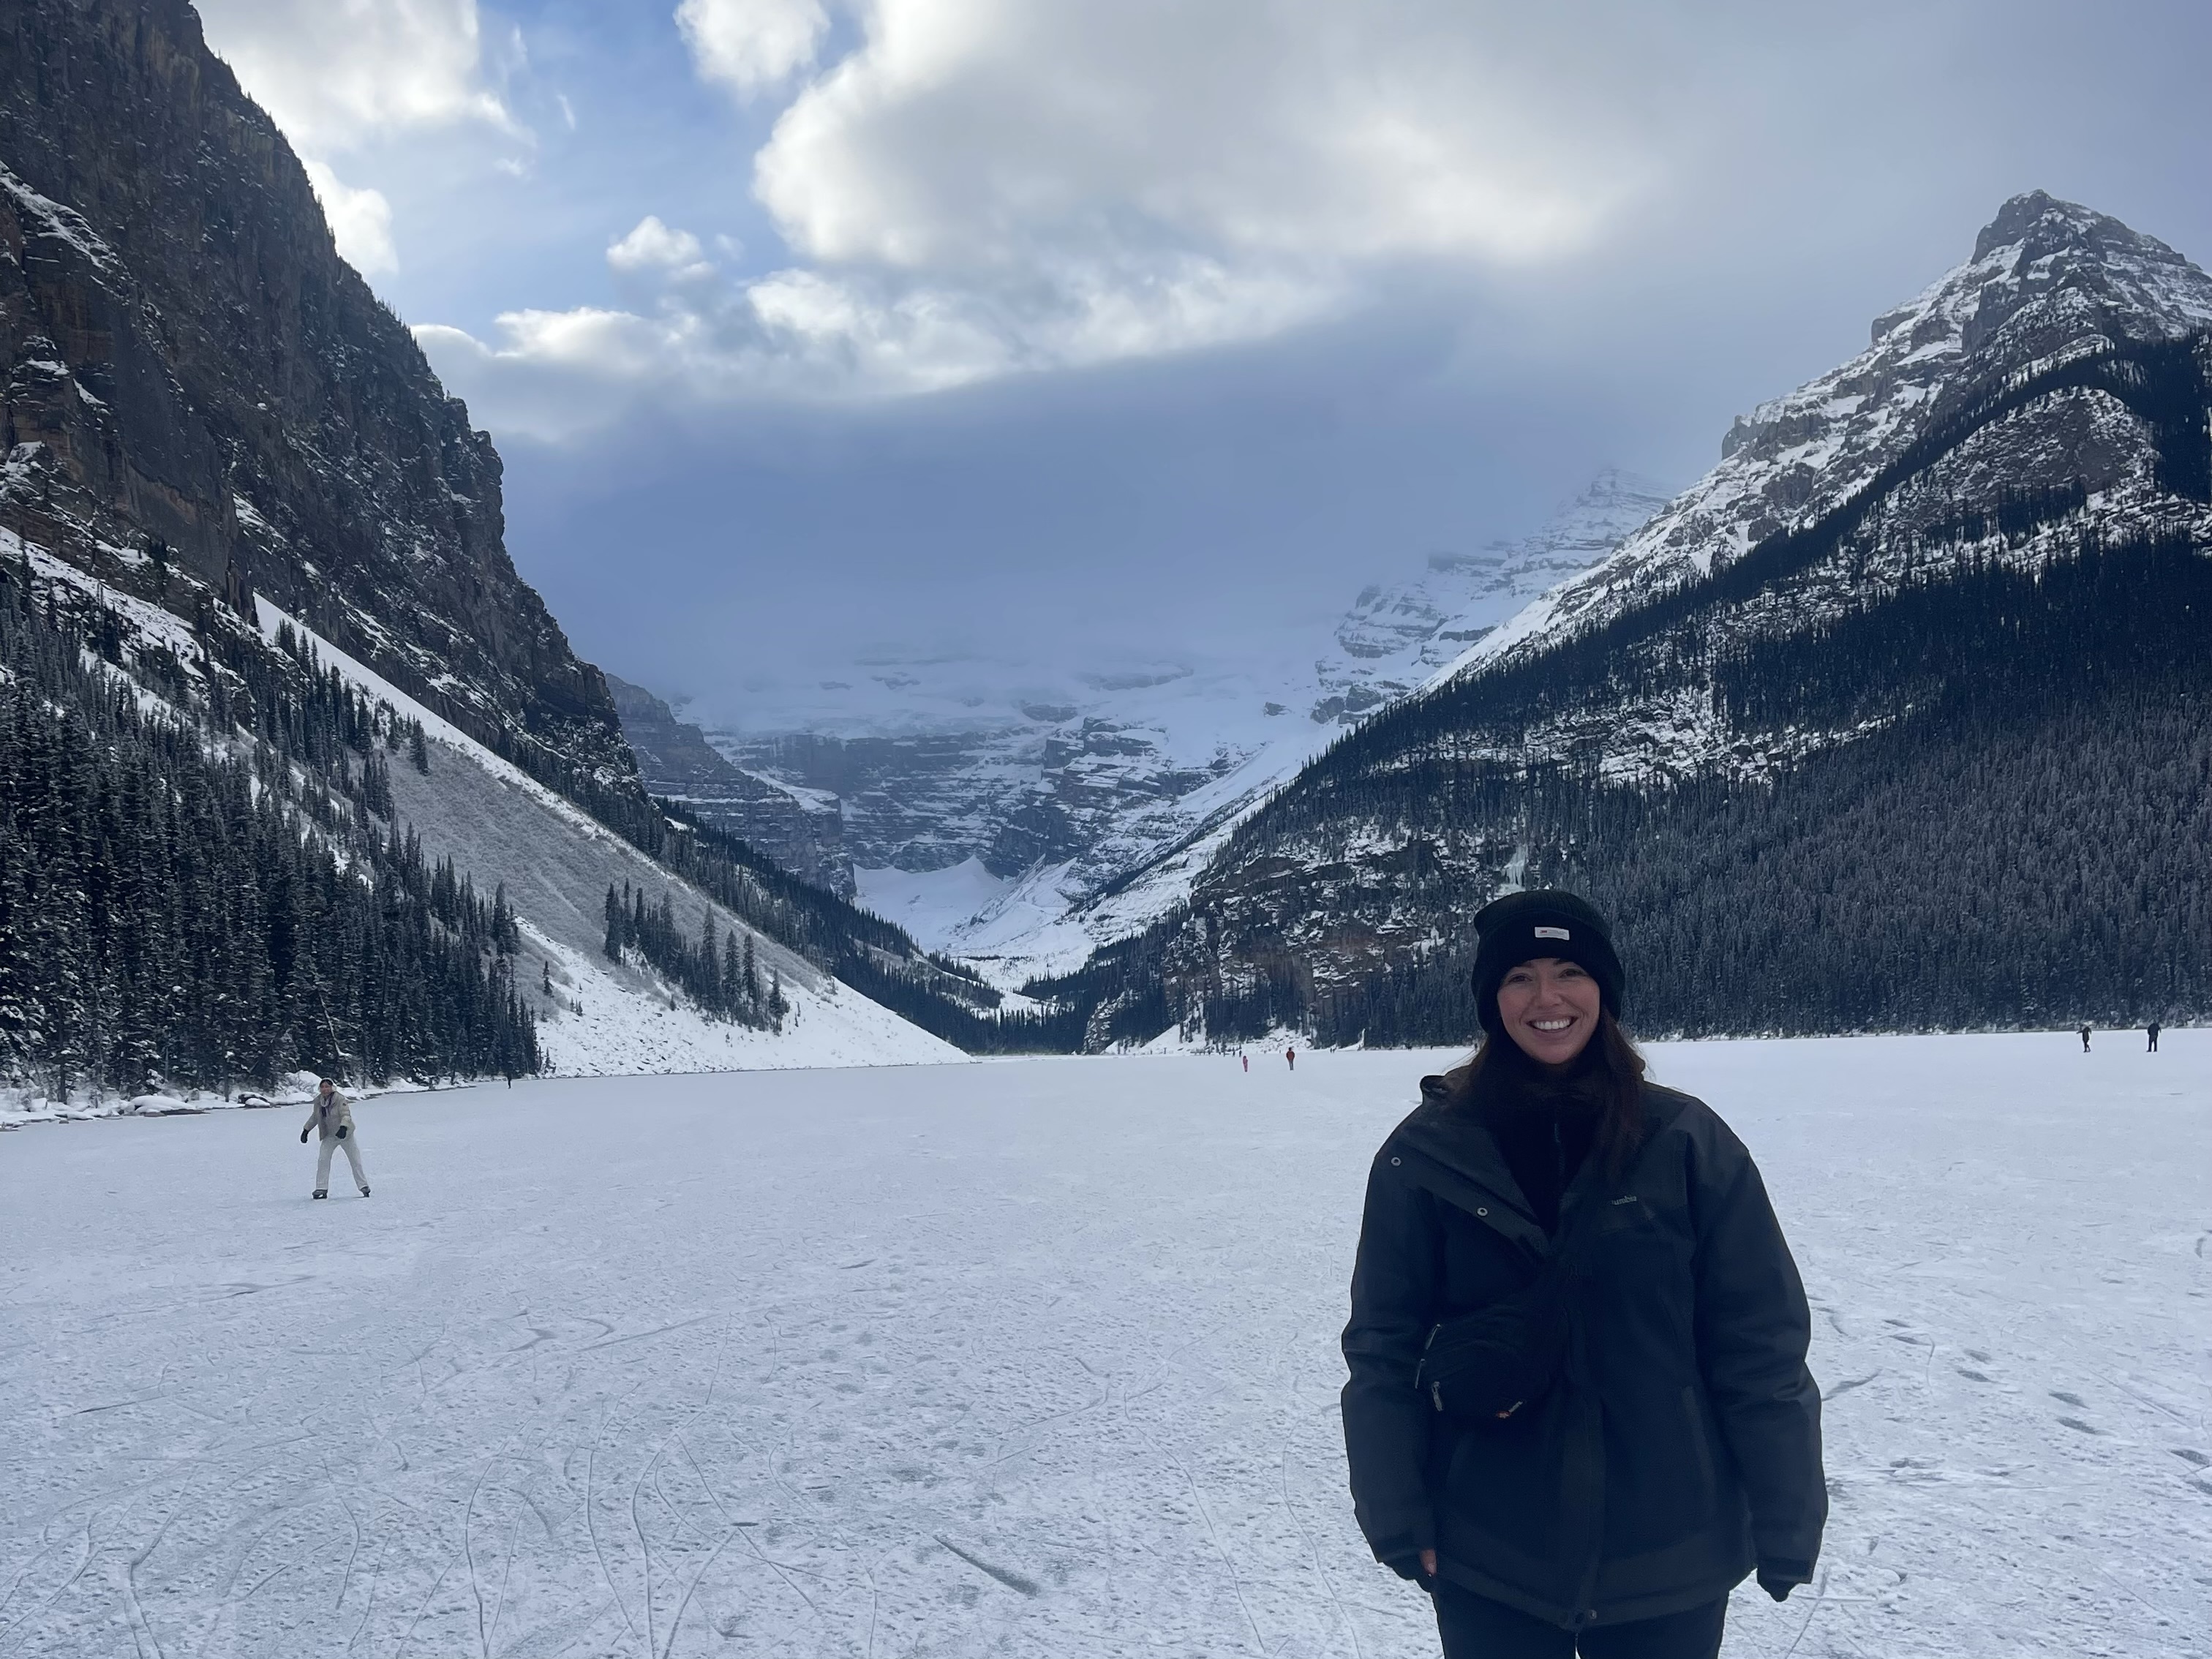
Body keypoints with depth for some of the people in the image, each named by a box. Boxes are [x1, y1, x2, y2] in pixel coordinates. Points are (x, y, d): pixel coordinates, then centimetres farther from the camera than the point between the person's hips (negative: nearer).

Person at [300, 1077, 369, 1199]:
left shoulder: (340, 1099, -22)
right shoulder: (318, 1101, -5)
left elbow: (346, 1115, -29)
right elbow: (314, 1117, 11)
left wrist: (343, 1128, -46)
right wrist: (306, 1130, 9)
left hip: (345, 1134, -4)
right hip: (329, 1136, 4)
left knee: (355, 1161, 2)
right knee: (323, 1160, -11)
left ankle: (363, 1186, 13)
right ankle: (322, 1189, -5)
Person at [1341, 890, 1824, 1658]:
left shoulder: (1687, 1142, -6)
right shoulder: (1428, 1152, -7)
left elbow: (1760, 1350, -3)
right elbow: (1384, 1349, -2)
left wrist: (1786, 1529, -2)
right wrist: (1397, 1519, -5)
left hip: (1669, 1561, 0)